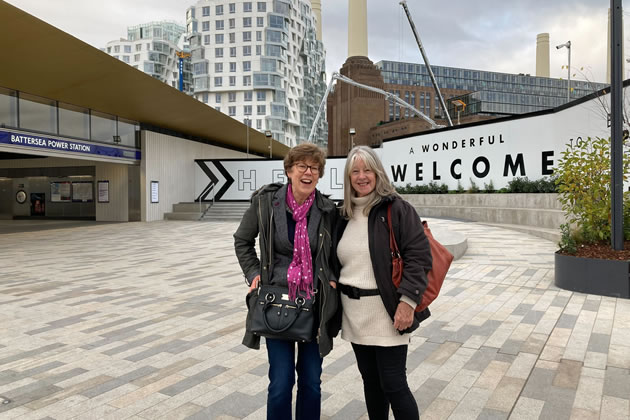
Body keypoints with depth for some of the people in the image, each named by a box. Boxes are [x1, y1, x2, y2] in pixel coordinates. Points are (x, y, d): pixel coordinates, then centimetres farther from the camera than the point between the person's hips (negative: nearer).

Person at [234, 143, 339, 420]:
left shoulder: (328, 210, -3)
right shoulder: (265, 201, -6)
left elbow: (336, 252, 12)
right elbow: (242, 241, 8)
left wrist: (333, 278, -3)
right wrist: (254, 274, -2)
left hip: (315, 304, 2)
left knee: (311, 381, 13)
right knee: (281, 381, 3)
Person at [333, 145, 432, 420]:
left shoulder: (397, 208, -9)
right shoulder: (346, 214, 10)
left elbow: (419, 256, -13)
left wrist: (407, 300, -20)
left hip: (385, 312, -6)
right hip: (354, 313, 6)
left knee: (393, 384, 0)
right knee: (370, 380, 18)